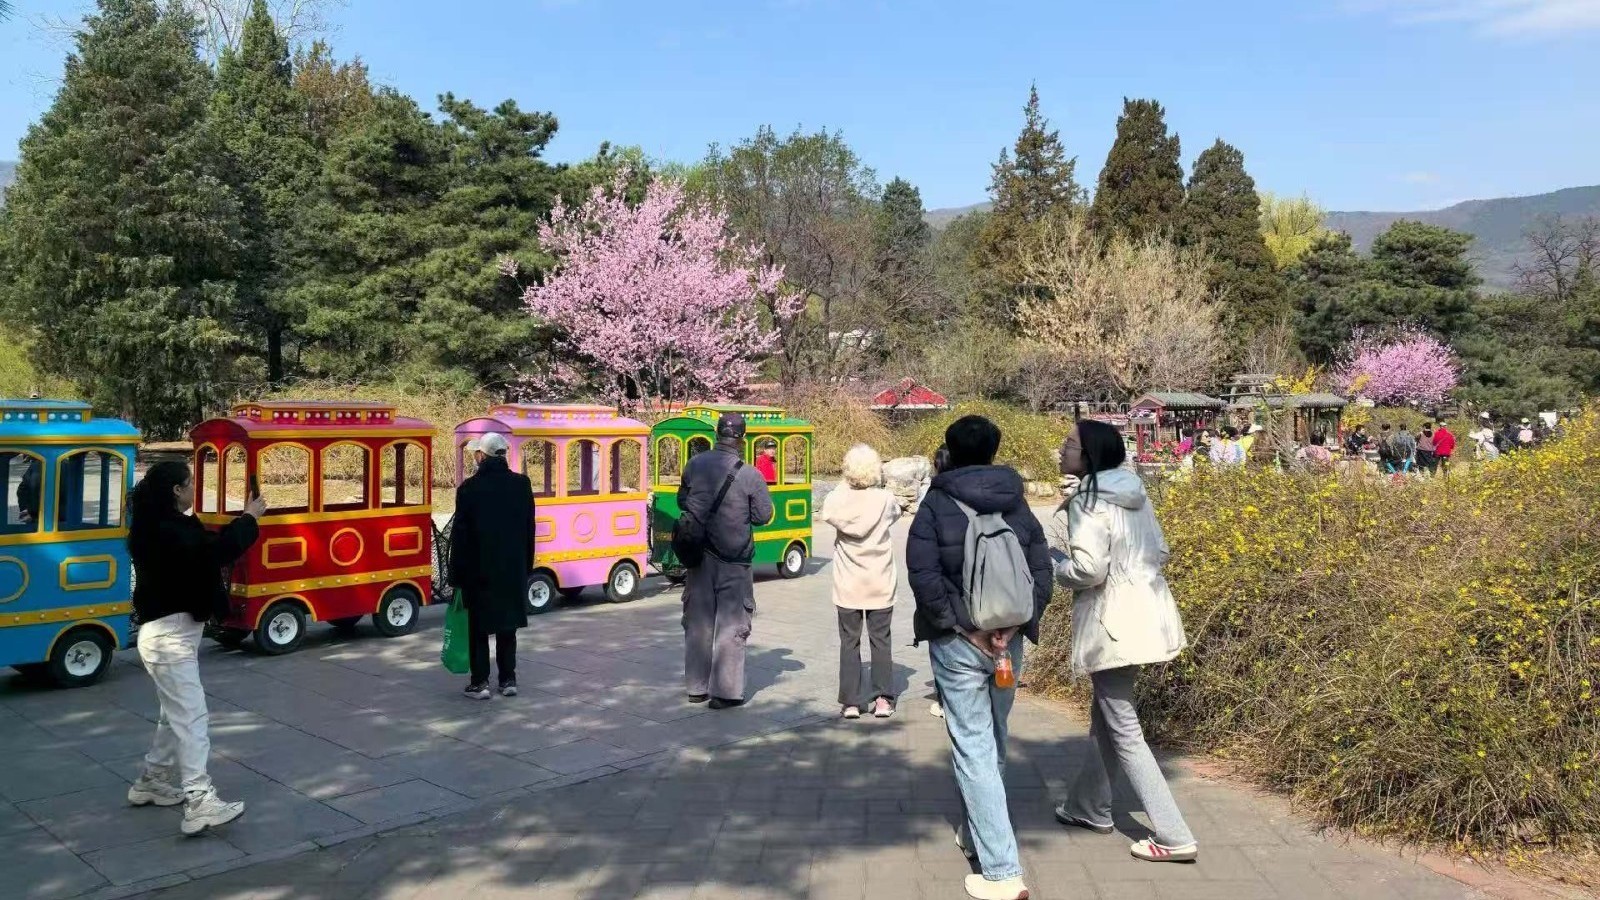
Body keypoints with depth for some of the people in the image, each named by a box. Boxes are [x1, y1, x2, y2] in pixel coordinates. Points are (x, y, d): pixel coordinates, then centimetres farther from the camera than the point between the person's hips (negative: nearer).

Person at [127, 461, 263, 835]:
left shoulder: (168, 525, 11)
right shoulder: (165, 531, -22)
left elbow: (207, 545, 13)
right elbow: (216, 551, -31)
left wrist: (243, 519, 4)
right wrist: (249, 518, -19)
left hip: (175, 632, 11)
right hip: (169, 635, -11)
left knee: (176, 714, 22)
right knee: (192, 717, -12)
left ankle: (152, 782, 34)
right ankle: (200, 803, -13)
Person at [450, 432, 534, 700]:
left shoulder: (469, 487, -9)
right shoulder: (522, 484, 1)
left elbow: (460, 534, -8)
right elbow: (529, 530, 5)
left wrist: (457, 574, -1)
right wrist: (527, 566, 12)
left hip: (479, 569, -3)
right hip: (514, 568, 3)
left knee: (479, 627, 7)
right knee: (507, 626, 12)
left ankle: (480, 682, 7)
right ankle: (508, 680, 15)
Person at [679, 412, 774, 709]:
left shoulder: (695, 465, -2)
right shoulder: (750, 475, -15)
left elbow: (682, 501, 11)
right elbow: (763, 515, -6)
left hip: (699, 554, 4)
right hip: (733, 561, -4)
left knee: (698, 620, 14)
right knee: (731, 623, 5)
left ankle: (697, 687, 23)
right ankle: (725, 691, 5)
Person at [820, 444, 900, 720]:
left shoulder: (838, 500, -11)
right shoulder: (884, 500, -9)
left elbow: (827, 513, 10)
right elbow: (897, 512, 12)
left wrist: (845, 486, 9)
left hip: (848, 585, 0)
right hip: (880, 584, 0)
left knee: (849, 642, 8)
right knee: (880, 640, 11)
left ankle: (850, 702, 9)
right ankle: (883, 699, 10)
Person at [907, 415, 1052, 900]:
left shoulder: (937, 504, -5)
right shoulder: (1017, 503, 7)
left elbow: (924, 574, -16)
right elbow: (1042, 569, -1)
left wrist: (963, 626, -13)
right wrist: (1015, 624, -7)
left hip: (958, 643, -4)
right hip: (1008, 641, 5)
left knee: (973, 749, -1)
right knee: (994, 741, 21)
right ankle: (976, 834, 38)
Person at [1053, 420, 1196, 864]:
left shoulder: (1088, 502, -16)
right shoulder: (1135, 495, 9)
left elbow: (1088, 568, -22)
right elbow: (1159, 553, 14)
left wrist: (1055, 565, -4)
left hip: (1113, 624, -9)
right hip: (1144, 615, 9)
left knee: (1124, 731, -1)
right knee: (1106, 717, 22)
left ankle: (1174, 837, 1)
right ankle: (1089, 807, 36)